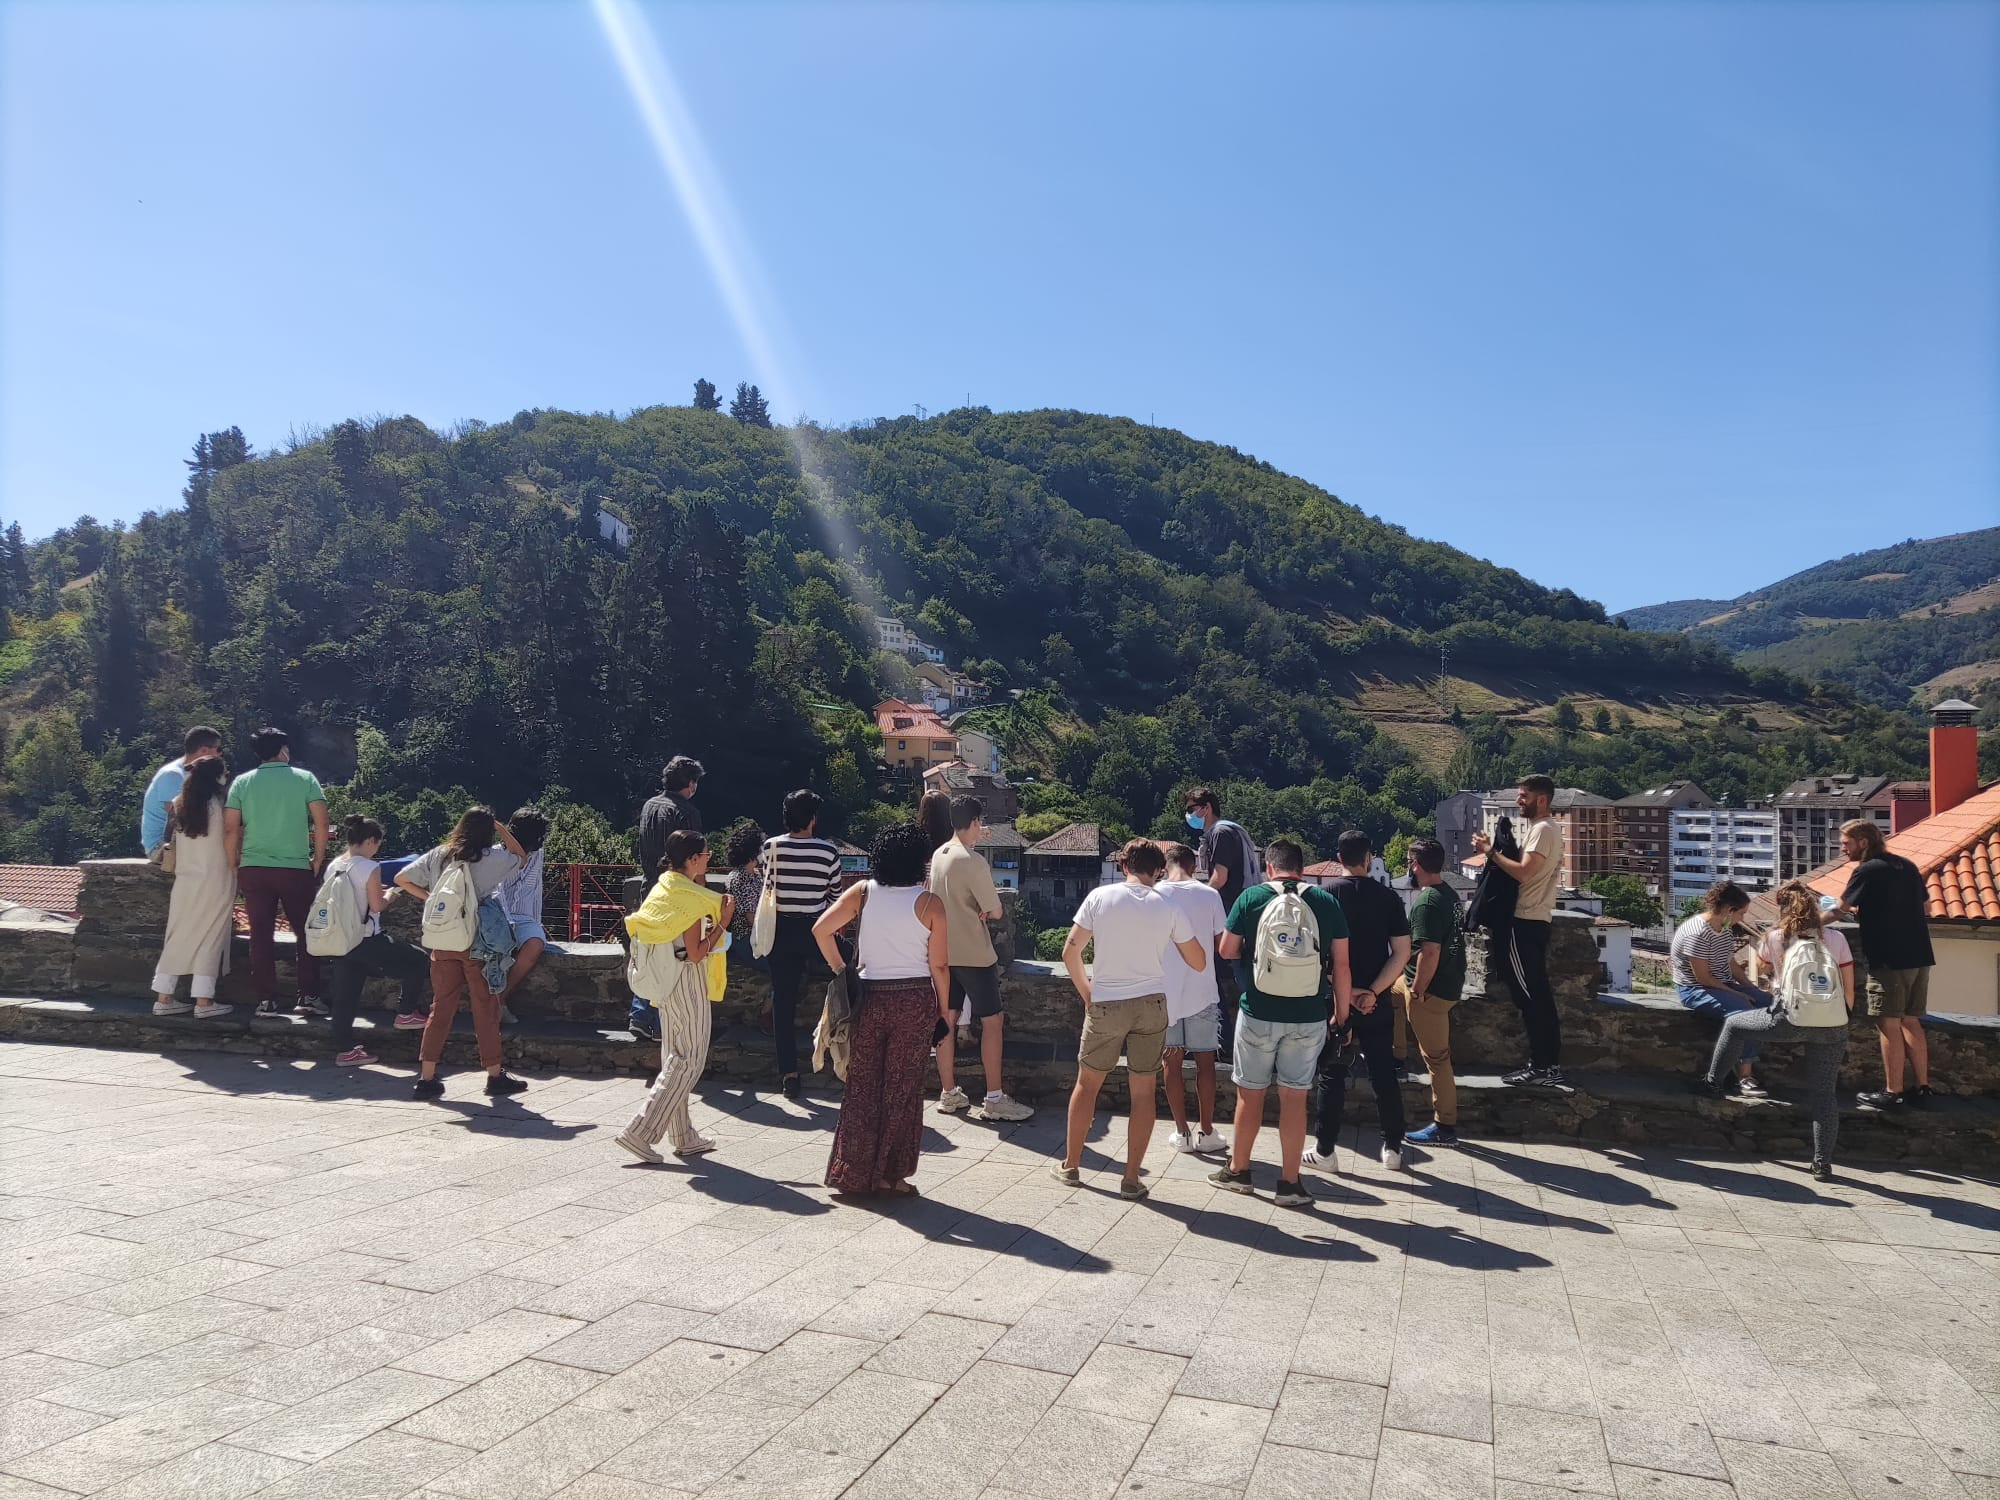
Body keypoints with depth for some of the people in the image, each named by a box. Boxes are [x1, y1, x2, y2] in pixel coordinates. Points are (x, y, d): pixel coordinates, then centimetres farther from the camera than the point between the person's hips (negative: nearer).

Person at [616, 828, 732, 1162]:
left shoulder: (662, 888, 8)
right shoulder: (691, 896, -18)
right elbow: (696, 952, -19)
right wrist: (723, 922, -12)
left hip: (666, 982, 10)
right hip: (688, 983, -10)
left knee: (674, 1057, 14)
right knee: (688, 1060, -3)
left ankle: (683, 1137, 22)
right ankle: (640, 1131, -6)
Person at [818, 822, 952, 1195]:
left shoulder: (863, 893, -1)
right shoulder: (929, 903, -7)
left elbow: (821, 929, -7)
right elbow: (939, 965, -6)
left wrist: (839, 969, 5)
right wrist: (944, 1009, 5)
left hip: (869, 997, 2)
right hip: (915, 1001, -2)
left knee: (862, 1085, 13)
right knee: (903, 1090, 8)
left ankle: (853, 1172, 18)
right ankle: (892, 1176, 14)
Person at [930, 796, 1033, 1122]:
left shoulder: (937, 855, 6)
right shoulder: (973, 861, -19)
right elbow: (995, 911, -15)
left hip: (943, 951, 8)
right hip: (974, 954, -8)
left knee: (946, 1020, 11)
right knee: (993, 1020, 0)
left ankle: (948, 1094, 18)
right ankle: (994, 1099, 0)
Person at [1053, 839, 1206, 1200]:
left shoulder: (1100, 897, -6)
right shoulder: (1168, 908, -3)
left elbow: (1070, 953, -5)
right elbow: (1199, 963, 5)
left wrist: (1086, 994, 9)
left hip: (1105, 1005, 0)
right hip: (1151, 1006, 1)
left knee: (1087, 1083, 16)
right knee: (1143, 1091, 9)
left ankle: (1070, 1166, 25)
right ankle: (1131, 1179, 12)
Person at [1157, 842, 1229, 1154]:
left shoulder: (1155, 894, -6)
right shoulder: (1209, 895, -6)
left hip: (1165, 992, 0)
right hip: (1202, 992, 0)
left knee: (1171, 1062, 9)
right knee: (1205, 1061, 10)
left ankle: (1182, 1132, 13)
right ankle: (1206, 1132, 14)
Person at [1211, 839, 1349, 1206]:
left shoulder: (1252, 897, -3)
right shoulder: (1327, 902, 0)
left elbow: (1227, 951, 3)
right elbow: (1341, 965, 0)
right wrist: (1341, 1015, 9)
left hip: (1258, 1013, -1)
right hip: (1308, 1016, 1)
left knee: (1250, 1093, 13)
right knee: (1294, 1097, 8)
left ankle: (1239, 1171, 27)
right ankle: (1290, 1183, 14)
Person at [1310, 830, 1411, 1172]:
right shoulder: (1388, 897, -1)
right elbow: (1402, 953, -6)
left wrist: (1346, 991, -8)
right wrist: (1373, 991, -9)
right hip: (1377, 1002, 1)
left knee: (1332, 1074, 7)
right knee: (1384, 1072, 12)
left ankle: (1324, 1151, 10)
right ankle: (1392, 1148, 19)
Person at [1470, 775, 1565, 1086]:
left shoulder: (1543, 829, -14)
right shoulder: (1545, 828, 19)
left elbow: (1523, 873, -23)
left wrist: (1491, 852, -14)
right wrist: (1496, 852, 8)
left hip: (1527, 921, -11)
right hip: (1534, 919, 11)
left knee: (1529, 994, -7)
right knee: (1538, 994, 11)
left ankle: (1540, 1066, -3)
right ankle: (1550, 1064, 14)